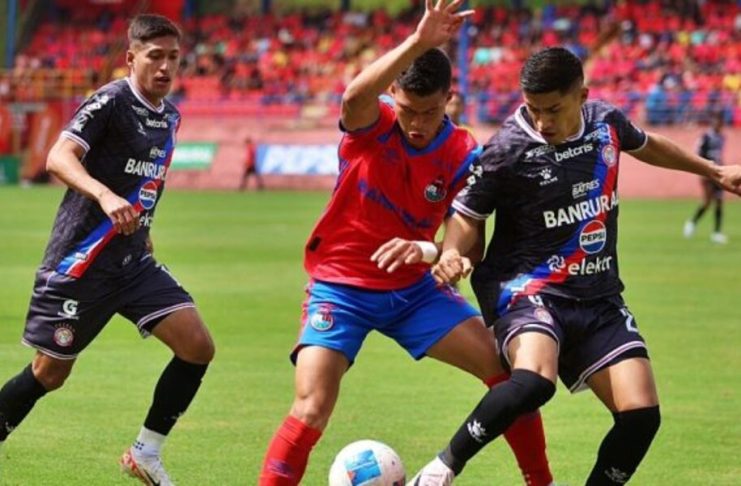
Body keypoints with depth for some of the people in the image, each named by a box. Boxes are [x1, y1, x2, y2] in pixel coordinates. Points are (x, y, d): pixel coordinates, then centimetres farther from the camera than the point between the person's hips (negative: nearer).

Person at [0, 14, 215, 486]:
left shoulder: (170, 116, 10)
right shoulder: (110, 102, -13)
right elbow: (60, 158, -27)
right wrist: (105, 196, -42)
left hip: (134, 260, 7)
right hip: (81, 260, -7)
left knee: (198, 346, -8)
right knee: (50, 373, 1)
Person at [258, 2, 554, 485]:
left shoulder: (463, 155, -9)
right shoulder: (370, 127, -15)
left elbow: (470, 246, -11)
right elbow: (355, 95, -41)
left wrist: (427, 251, -33)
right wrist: (419, 43, -53)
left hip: (412, 287, 3)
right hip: (340, 286, -3)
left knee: (509, 369, -6)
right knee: (312, 409, -20)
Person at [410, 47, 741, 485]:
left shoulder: (607, 122, 1)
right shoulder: (508, 151, -14)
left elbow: (646, 145, 25)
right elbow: (469, 215, -1)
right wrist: (452, 253, -23)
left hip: (598, 298, 6)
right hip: (528, 289, -6)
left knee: (641, 413, -9)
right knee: (534, 381, -35)